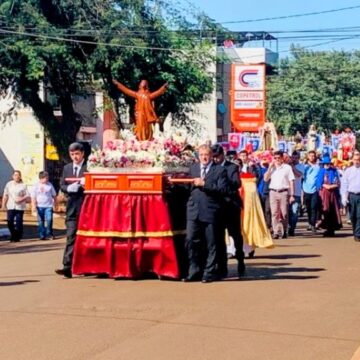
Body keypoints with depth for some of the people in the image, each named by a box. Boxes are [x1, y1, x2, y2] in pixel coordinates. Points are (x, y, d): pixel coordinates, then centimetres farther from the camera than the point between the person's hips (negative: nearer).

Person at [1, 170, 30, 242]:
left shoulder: (23, 185, 0)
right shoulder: (9, 184, 8)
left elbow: (27, 196, -1)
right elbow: (5, 195, 12)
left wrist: (21, 199, -16)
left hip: (20, 207, -2)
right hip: (10, 206, 2)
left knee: (19, 222, -2)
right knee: (10, 222, -1)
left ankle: (17, 237, 11)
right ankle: (13, 235, 18)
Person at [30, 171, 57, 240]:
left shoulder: (49, 185, 4)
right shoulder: (36, 186, 0)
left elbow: (54, 195, 12)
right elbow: (33, 197, 1)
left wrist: (55, 203, 13)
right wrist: (33, 206, -7)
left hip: (48, 206, 0)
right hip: (40, 206, 0)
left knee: (49, 220, -11)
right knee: (41, 222, 5)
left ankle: (49, 234, 1)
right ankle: (42, 235, 12)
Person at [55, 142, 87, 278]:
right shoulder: (67, 168, 14)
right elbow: (62, 185, 12)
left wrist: (84, 183, -22)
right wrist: (69, 188, -9)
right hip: (72, 207, 3)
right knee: (71, 237, -5)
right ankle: (68, 267, -11)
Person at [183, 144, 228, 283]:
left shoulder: (219, 170, 1)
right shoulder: (193, 168, 15)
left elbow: (223, 189, -10)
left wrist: (204, 184, -14)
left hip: (210, 211, -4)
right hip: (193, 210, 4)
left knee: (210, 244, 3)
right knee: (190, 240, -1)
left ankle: (209, 273, 12)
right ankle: (194, 271, 10)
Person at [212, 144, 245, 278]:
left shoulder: (232, 167, -1)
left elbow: (237, 183, -16)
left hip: (231, 206, -3)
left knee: (236, 235, 5)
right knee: (219, 237, 5)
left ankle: (240, 264, 18)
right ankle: (222, 267, 11)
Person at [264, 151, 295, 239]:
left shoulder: (287, 167, 2)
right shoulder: (272, 168, 11)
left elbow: (291, 182, 2)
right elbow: (265, 179, 3)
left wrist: (291, 195, -3)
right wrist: (270, 168, -4)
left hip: (284, 192, -2)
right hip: (273, 192, 2)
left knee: (284, 213, 2)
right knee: (274, 213, -2)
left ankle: (284, 232, 12)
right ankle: (276, 232, 0)